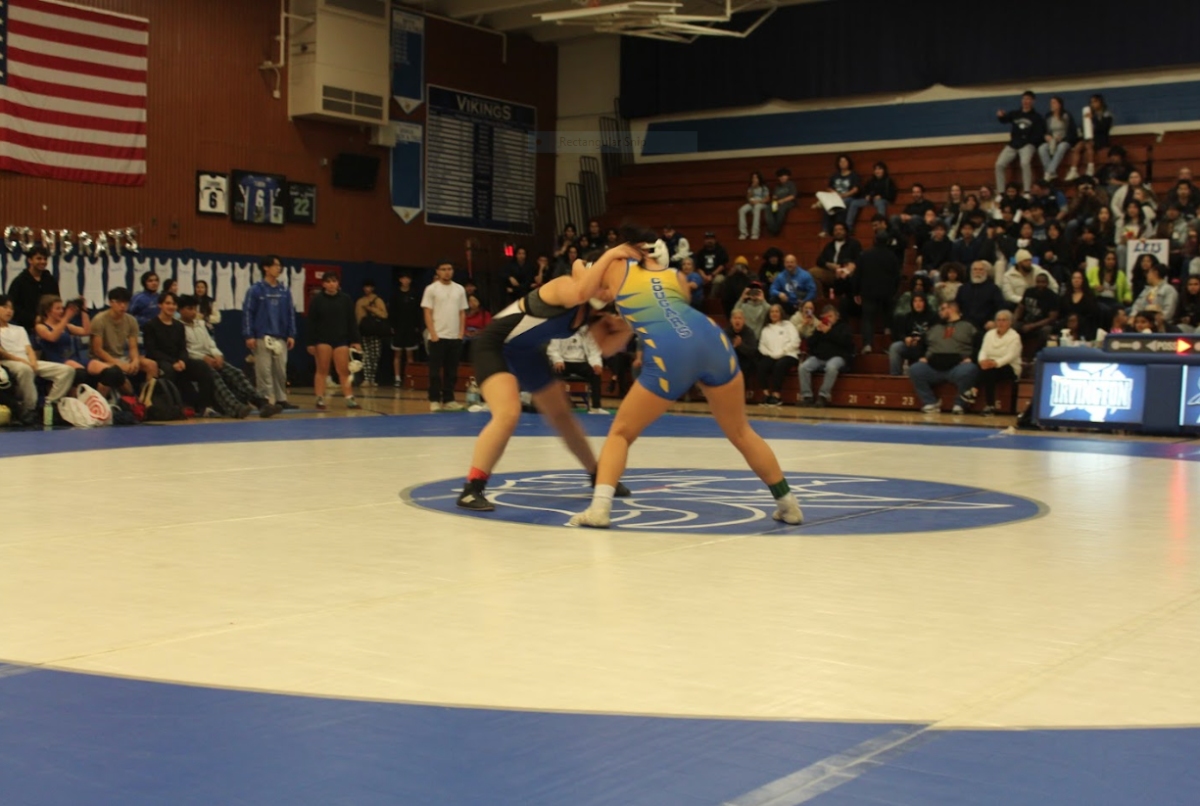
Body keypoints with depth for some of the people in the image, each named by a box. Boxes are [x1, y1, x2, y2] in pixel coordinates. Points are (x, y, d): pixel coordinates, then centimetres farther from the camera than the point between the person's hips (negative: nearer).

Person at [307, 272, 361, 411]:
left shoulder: (346, 299, 4)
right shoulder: (317, 300, -1)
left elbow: (352, 321, 5)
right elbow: (312, 323, -1)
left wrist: (355, 341, 1)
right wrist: (311, 342, -5)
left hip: (341, 339, 1)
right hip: (323, 339, -1)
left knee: (344, 370, -1)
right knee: (322, 370, 2)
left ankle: (349, 398, 0)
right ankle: (320, 399, 6)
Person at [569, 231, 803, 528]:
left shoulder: (616, 268, 25)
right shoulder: (676, 277, 33)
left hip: (669, 355, -3)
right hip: (713, 341, 3)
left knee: (620, 432, 15)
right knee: (741, 433, 22)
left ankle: (599, 507, -3)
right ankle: (788, 504, 28)